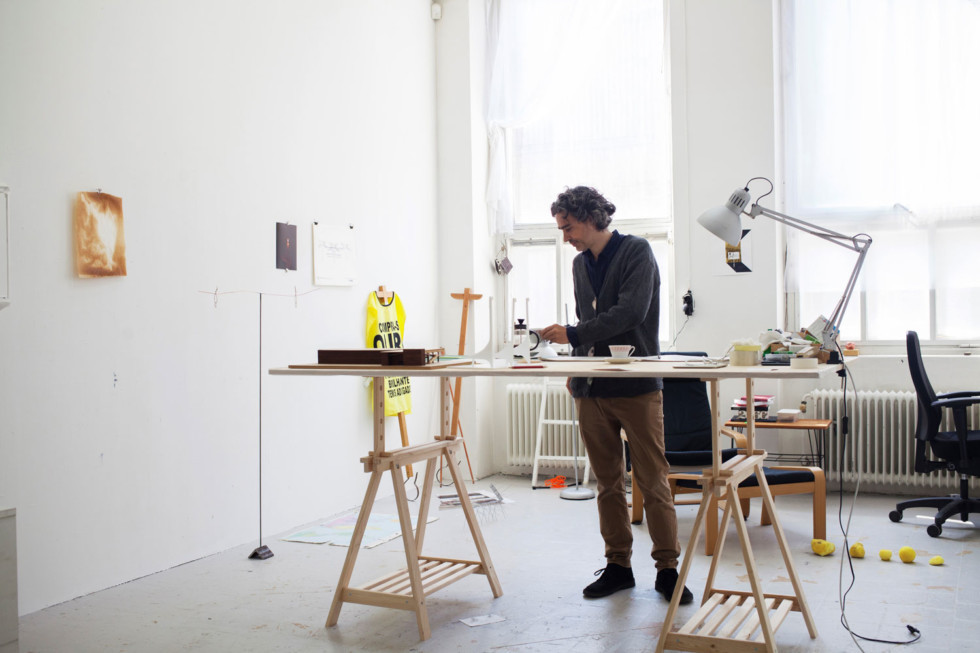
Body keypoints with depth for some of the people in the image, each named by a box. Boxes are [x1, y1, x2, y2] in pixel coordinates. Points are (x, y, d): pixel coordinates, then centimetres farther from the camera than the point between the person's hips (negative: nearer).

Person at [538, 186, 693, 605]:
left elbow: (630, 312, -16)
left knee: (653, 483, -3)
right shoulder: (580, 264, 17)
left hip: (637, 386, -6)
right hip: (592, 388, 6)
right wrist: (576, 368, 13)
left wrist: (572, 335, -17)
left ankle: (667, 568, 7)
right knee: (608, 483, 10)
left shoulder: (636, 251, -4)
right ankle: (618, 565, 19)